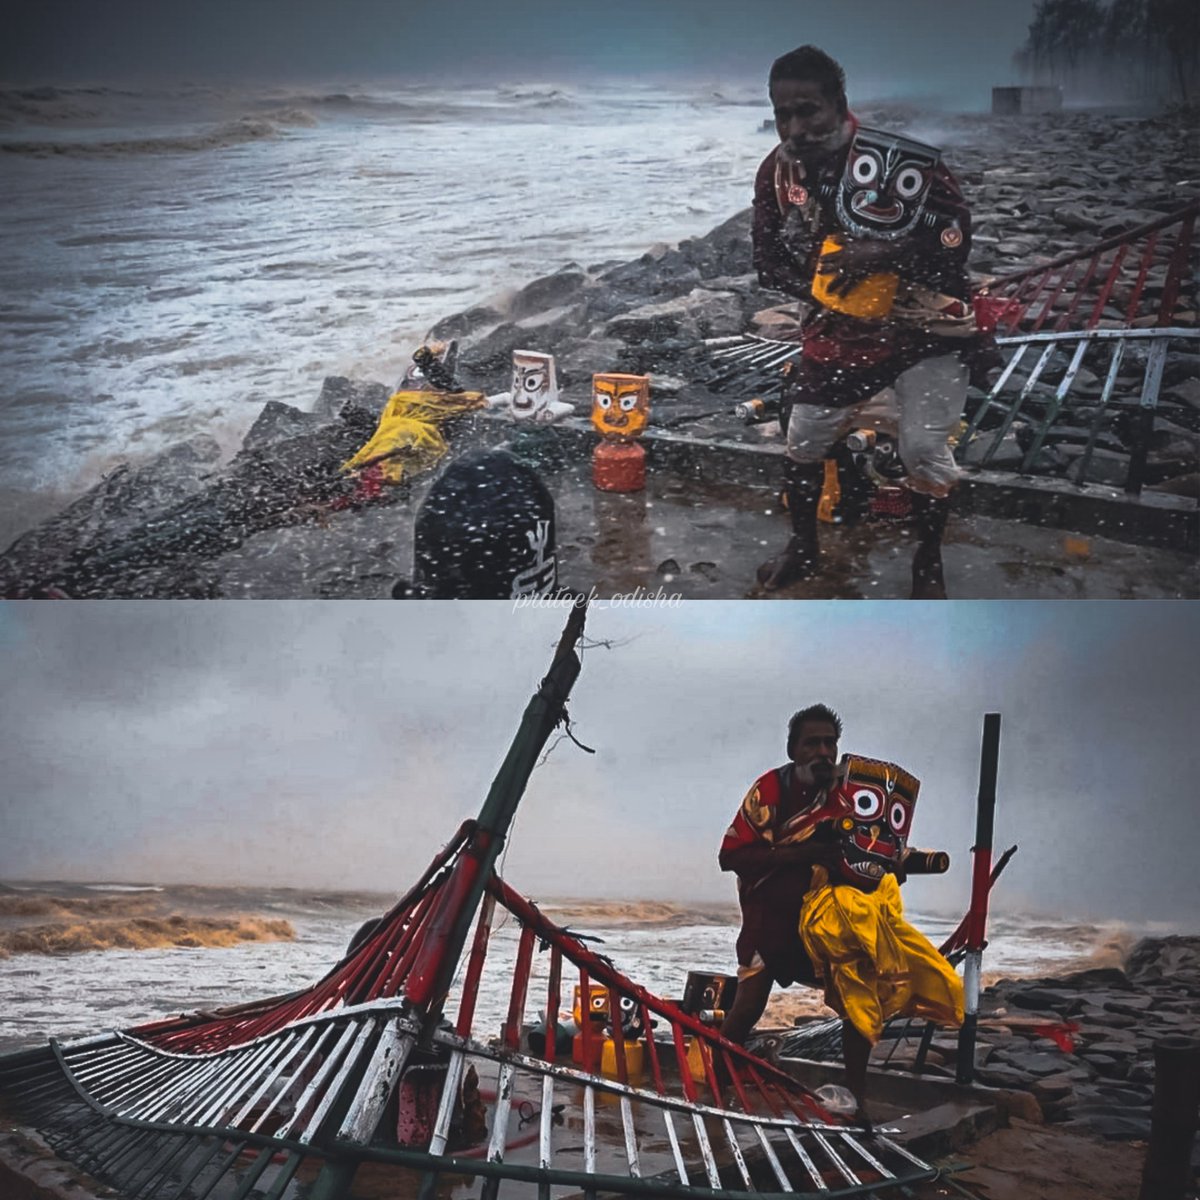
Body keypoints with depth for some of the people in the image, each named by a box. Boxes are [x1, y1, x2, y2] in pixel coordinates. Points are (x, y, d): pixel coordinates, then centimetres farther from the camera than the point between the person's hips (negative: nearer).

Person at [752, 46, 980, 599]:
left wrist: (881, 252, -31)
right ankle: (803, 547, 31)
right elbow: (769, 258, 5)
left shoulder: (899, 155, -25)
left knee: (923, 448, -9)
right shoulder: (777, 172, -6)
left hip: (927, 323, -5)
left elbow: (954, 231, -20)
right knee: (804, 435, 7)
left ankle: (929, 564, 16)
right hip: (843, 327, 5)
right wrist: (820, 291, -11)